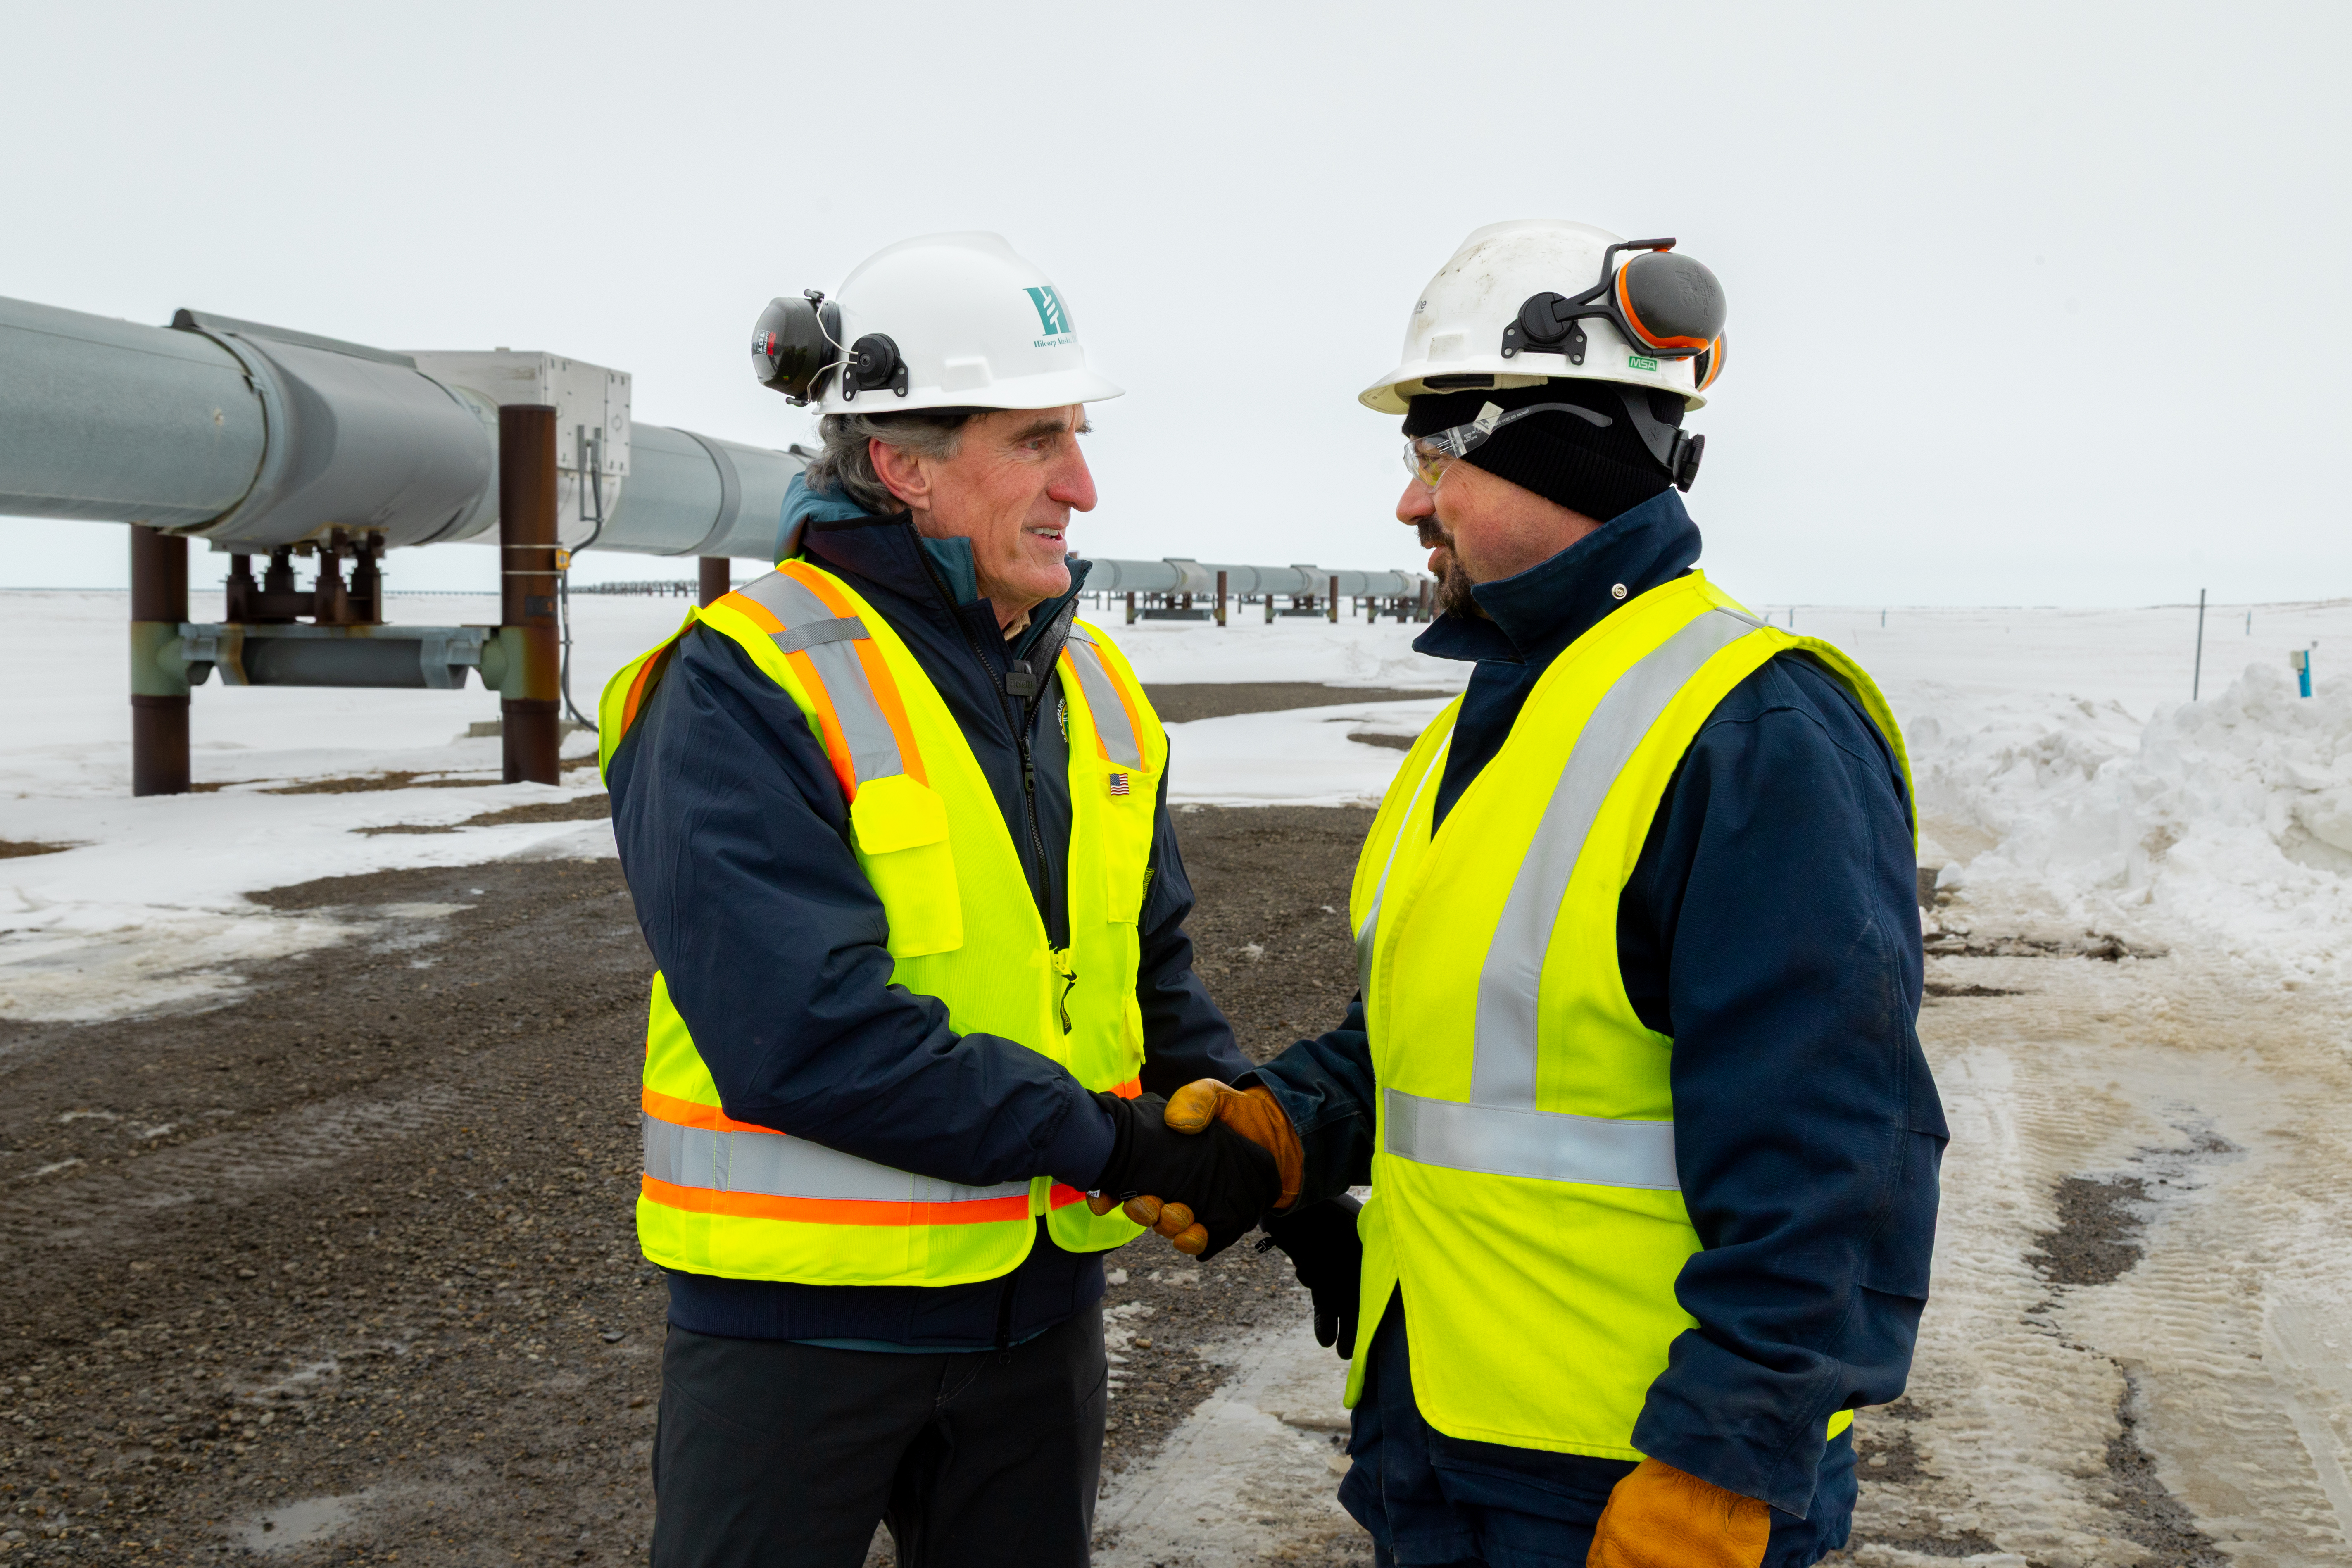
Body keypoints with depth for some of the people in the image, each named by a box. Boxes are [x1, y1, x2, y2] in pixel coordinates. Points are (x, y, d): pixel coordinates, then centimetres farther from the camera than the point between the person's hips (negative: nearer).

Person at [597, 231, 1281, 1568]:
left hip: (1040, 1294, 7)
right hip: (803, 1309, -6)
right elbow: (805, 1036, -26)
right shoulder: (746, 689, -17)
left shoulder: (1092, 683, 6)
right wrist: (1108, 1140, -21)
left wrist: (1247, 1139, -8)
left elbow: (1152, 966, 11)